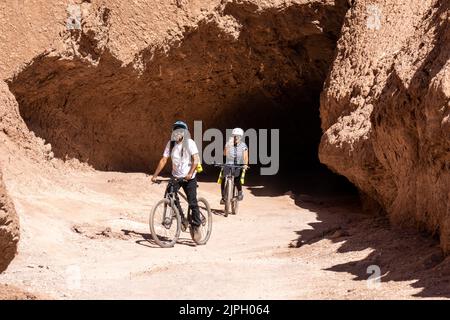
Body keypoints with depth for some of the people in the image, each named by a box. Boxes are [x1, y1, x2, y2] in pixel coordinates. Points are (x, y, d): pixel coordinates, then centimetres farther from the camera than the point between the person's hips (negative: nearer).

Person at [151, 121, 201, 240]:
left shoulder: (190, 143, -9)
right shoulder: (170, 144, 1)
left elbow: (196, 159, -18)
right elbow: (163, 160, 0)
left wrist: (190, 174, -32)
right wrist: (155, 175, -10)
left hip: (189, 178, -3)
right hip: (175, 177, 4)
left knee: (192, 203, -5)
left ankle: (196, 227, 8)